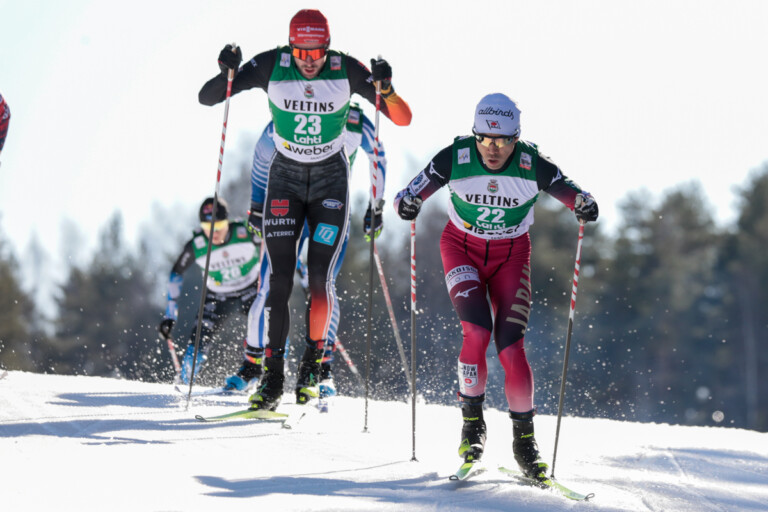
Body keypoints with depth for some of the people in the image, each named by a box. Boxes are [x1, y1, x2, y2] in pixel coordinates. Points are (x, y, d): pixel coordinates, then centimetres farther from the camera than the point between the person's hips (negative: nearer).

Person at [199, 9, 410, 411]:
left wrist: (385, 90, -34)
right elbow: (206, 98, -14)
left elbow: (403, 119, -14)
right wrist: (227, 74, -35)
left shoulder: (347, 71, -16)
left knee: (319, 277, -10)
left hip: (331, 180, -1)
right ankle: (272, 378, -4)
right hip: (285, 177, 1)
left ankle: (313, 360, 14)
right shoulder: (271, 66, -15)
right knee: (280, 278, -9)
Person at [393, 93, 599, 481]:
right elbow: (415, 191, -11)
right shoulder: (455, 158, -18)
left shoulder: (532, 165, -18)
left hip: (511, 256, 0)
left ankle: (524, 439, 7)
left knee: (511, 349, -11)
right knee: (477, 332, -23)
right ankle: (472, 422, -4)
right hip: (462, 249, 0)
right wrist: (407, 202, -34)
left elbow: (569, 192, -10)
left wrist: (584, 205, -33)